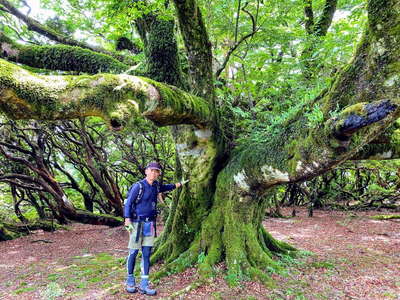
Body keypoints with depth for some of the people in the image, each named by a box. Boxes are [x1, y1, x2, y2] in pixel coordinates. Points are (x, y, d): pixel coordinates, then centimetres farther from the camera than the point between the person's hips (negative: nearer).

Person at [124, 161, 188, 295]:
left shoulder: (156, 185, 8)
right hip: (137, 223, -5)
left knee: (146, 253, 6)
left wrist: (180, 184, 36)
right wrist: (127, 220, -20)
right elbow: (128, 203, -10)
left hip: (150, 224, 6)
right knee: (133, 252, 2)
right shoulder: (138, 186, -11)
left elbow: (165, 187, 31)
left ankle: (144, 285, 13)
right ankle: (130, 281, 21)